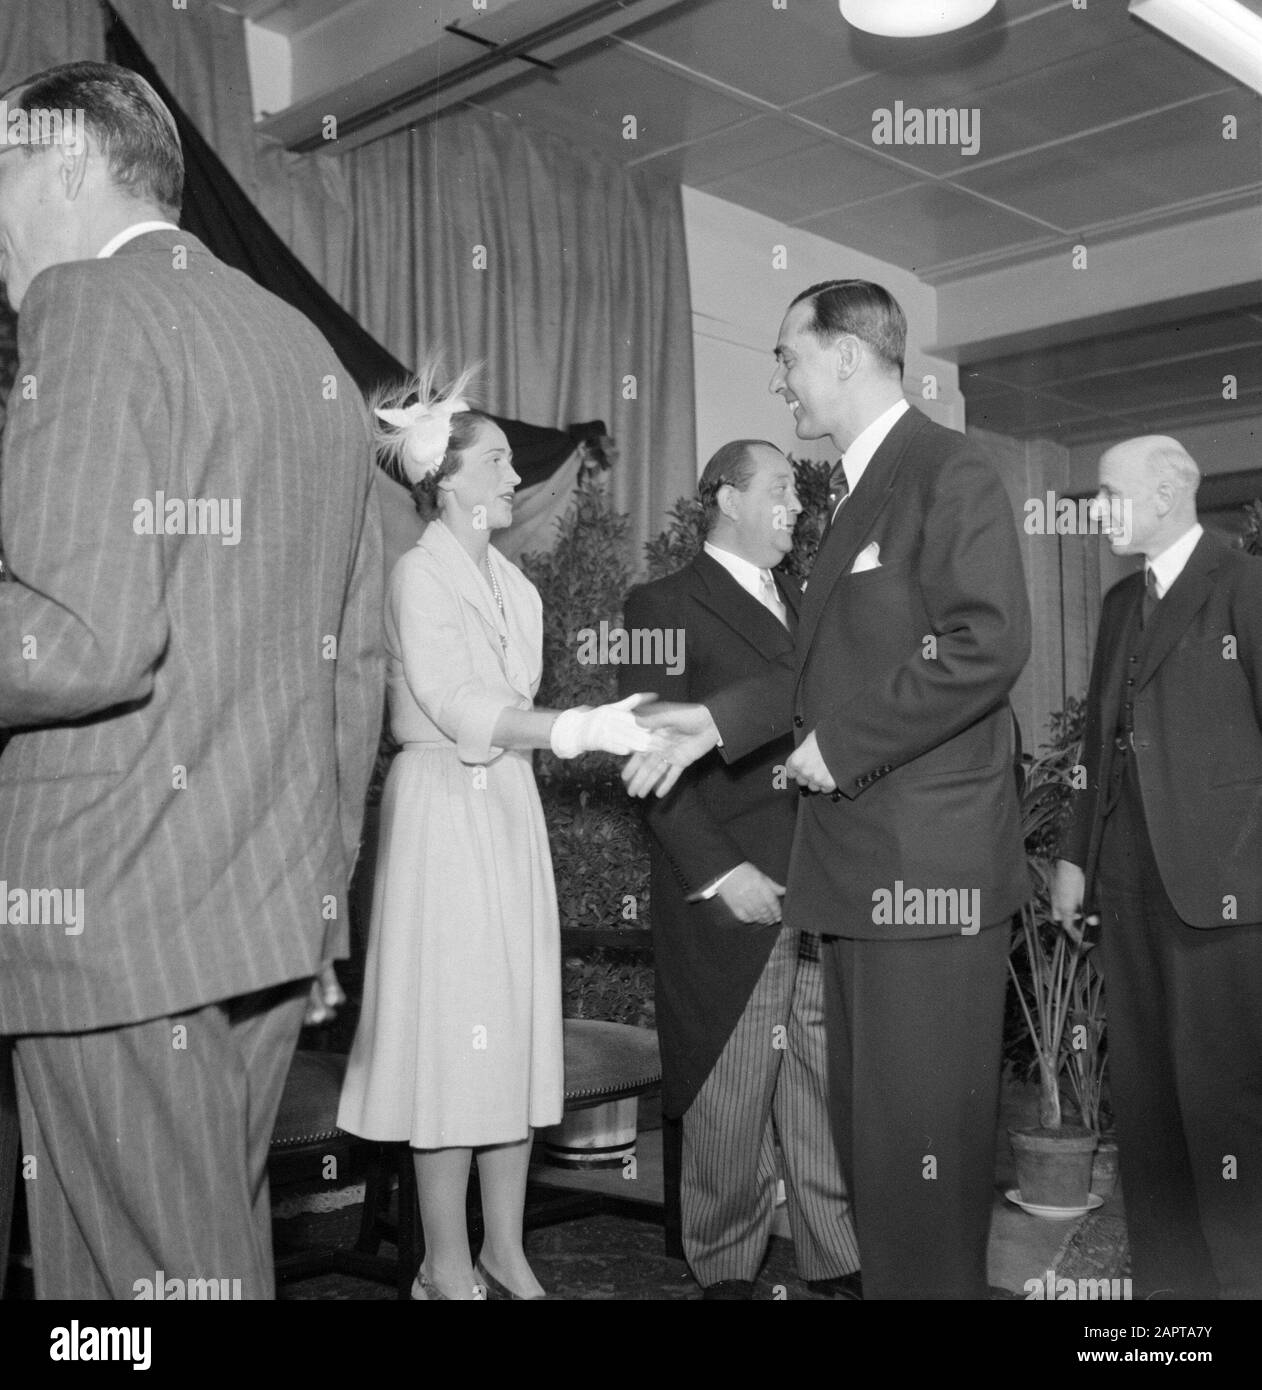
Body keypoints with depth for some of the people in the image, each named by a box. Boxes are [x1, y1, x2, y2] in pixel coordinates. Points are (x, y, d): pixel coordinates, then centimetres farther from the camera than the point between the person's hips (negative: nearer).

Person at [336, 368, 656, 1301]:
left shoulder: (512, 581, 15)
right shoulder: (420, 573, -8)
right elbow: (458, 706, -17)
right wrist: (584, 728, -25)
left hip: (511, 805, 7)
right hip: (445, 807, -7)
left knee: (517, 1027, 8)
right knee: (453, 1028, -3)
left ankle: (506, 1252, 18)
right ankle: (448, 1269, 9)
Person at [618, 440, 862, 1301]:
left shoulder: (804, 604, 18)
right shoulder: (668, 606, -2)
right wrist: (720, 872, -15)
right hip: (732, 890, -6)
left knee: (826, 1081, 10)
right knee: (730, 1093, 3)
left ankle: (836, 1257, 22)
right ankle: (726, 1266, 19)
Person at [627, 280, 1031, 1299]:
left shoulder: (948, 472, -10)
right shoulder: (856, 489, 17)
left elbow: (989, 644, -21)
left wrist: (845, 746, -18)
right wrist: (722, 719, 11)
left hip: (929, 858, -9)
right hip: (861, 858, 9)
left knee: (921, 1125, -1)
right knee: (866, 1111, 18)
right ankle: (887, 1273, 32)